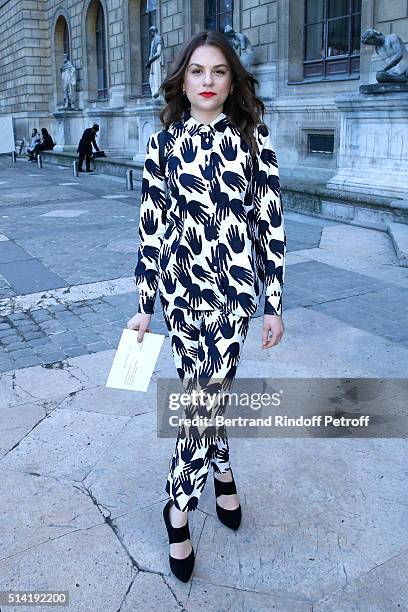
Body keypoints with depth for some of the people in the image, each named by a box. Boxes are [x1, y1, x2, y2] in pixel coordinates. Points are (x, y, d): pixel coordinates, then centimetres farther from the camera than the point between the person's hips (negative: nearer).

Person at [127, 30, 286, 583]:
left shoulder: (253, 137, -1)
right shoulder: (163, 142, 3)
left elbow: (270, 220, -2)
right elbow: (151, 226, 4)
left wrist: (274, 303, -4)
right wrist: (145, 305, 4)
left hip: (233, 286, -1)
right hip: (180, 284, 2)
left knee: (204, 395, 0)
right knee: (203, 389, 12)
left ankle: (179, 508, 22)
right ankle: (222, 470, 40)